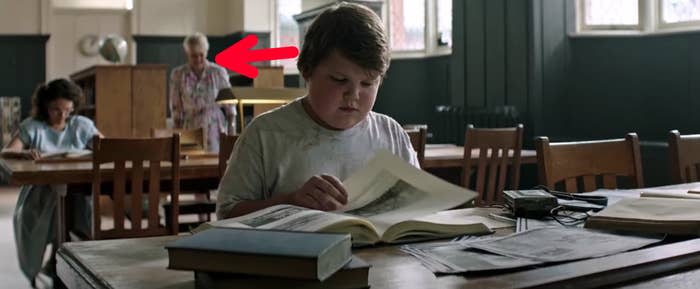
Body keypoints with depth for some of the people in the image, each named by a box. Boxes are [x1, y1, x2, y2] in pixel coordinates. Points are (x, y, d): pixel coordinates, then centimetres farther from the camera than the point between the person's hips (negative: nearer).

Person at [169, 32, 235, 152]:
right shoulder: (178, 75, 2)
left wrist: (232, 128, 3)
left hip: (214, 129, -1)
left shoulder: (219, 72, -1)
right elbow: (176, 107, 5)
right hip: (190, 129, 1)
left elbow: (229, 103, 4)